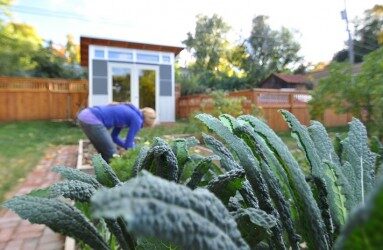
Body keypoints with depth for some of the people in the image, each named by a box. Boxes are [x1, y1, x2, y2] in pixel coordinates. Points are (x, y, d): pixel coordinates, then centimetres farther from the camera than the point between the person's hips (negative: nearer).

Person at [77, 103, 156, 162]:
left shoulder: (128, 113, 22)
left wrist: (128, 147, 28)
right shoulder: (137, 119, -3)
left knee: (105, 154, 20)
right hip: (92, 120, -10)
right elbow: (128, 143, 0)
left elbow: (114, 137, 28)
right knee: (112, 155, 2)